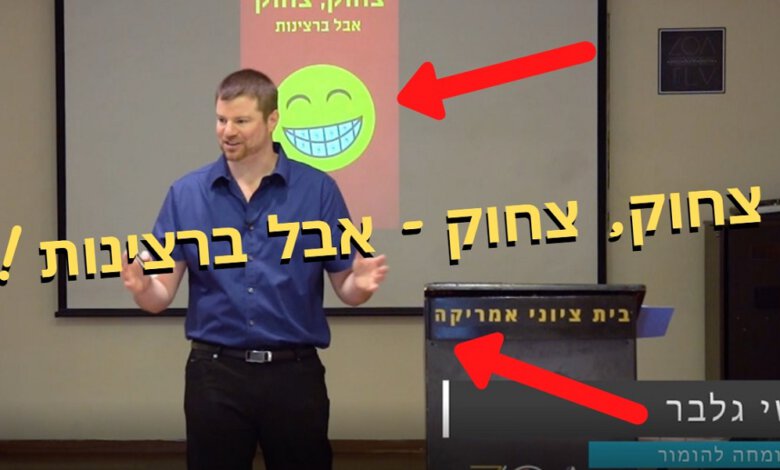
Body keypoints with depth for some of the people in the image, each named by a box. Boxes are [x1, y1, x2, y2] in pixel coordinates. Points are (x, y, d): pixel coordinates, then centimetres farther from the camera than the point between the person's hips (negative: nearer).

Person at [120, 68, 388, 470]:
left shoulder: (317, 190, -1)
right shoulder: (186, 194, 2)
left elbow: (344, 288, 1)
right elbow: (162, 296, -1)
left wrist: (360, 284, -22)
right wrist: (141, 287, -23)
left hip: (294, 372, -1)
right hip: (215, 373, 1)